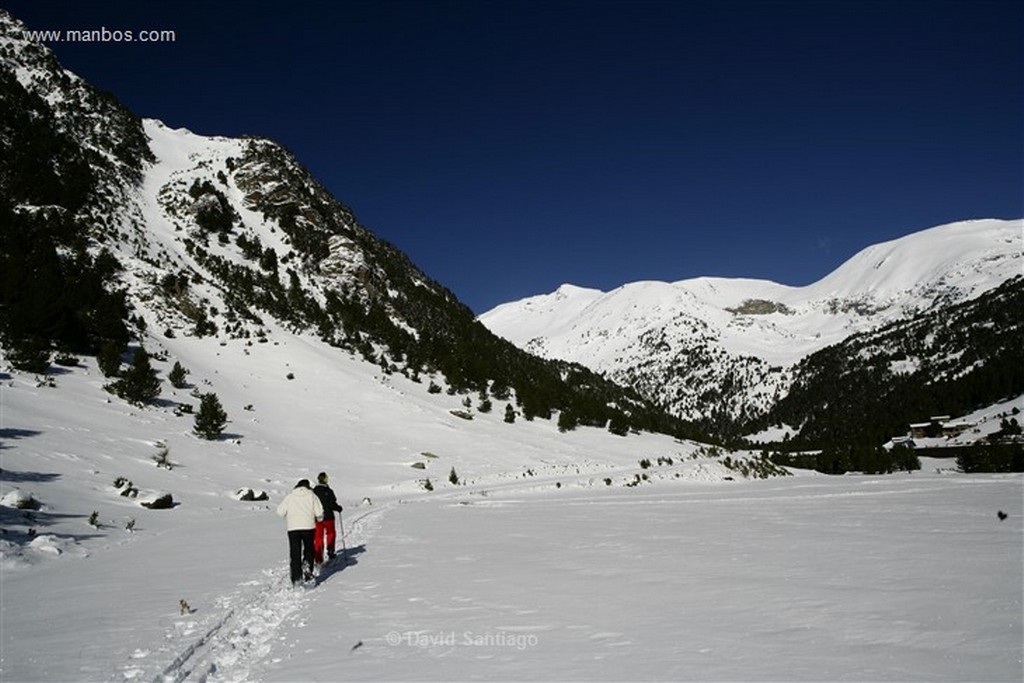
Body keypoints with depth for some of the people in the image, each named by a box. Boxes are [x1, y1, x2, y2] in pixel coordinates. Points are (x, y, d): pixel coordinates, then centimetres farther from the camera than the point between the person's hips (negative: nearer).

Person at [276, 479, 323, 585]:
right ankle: (307, 566, -4)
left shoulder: (289, 497, 8)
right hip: (308, 527, -1)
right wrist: (318, 518, 21)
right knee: (309, 550, 19)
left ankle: (296, 578, 2)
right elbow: (319, 512, -2)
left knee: (295, 553, 6)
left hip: (293, 528, 1)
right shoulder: (311, 496, 5)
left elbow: (280, 512, 5)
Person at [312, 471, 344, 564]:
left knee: (318, 537, 9)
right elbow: (332, 505, -14)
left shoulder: (313, 491, -2)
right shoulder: (328, 491, -14)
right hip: (328, 517, -3)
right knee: (331, 534, 19)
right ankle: (330, 553, 18)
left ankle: (318, 558, 8)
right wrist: (339, 508, 6)